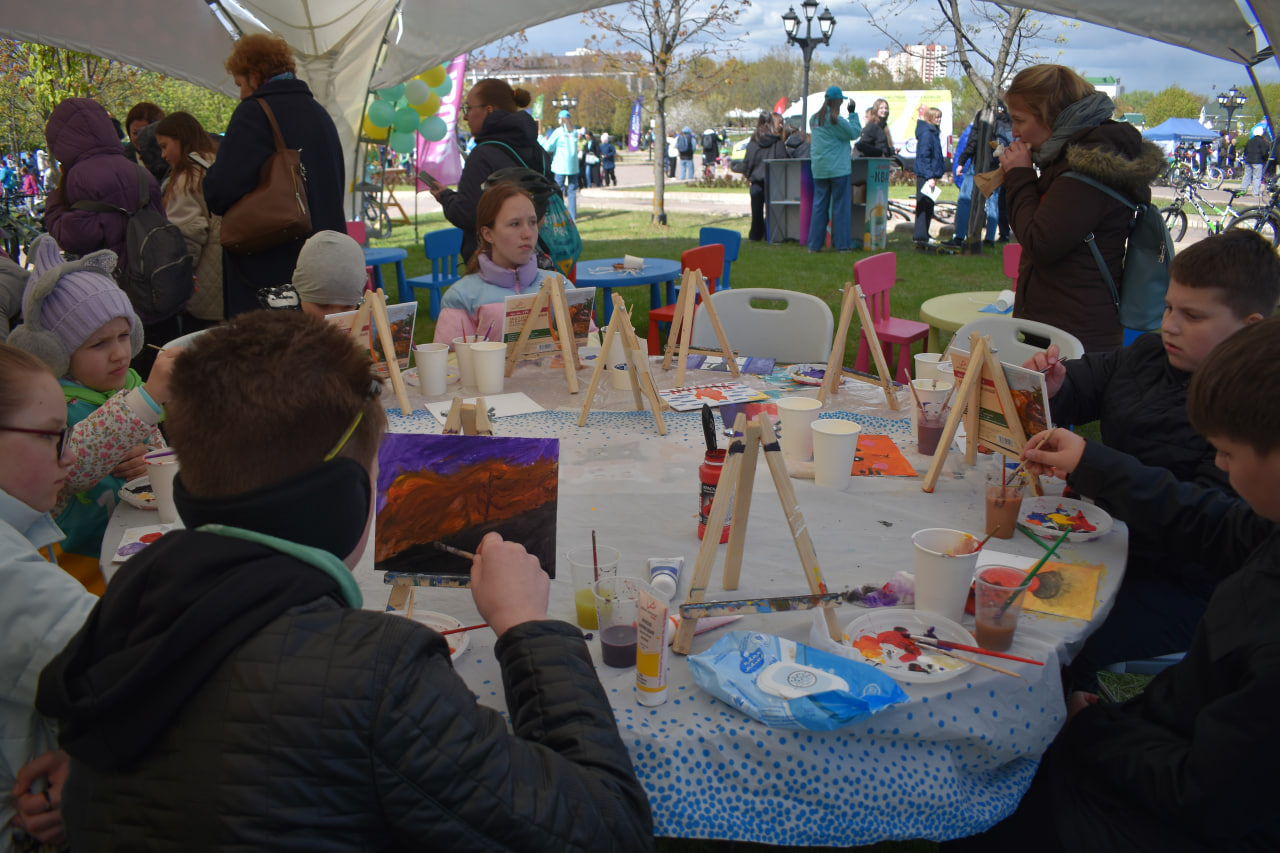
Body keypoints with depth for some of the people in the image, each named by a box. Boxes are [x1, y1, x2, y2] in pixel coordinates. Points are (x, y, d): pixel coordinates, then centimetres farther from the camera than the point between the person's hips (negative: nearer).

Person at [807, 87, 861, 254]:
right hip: (838, 169, -6)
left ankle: (814, 245, 7)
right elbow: (854, 134, -2)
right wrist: (853, 114, 6)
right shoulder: (836, 120, -12)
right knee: (841, 206, 2)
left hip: (819, 169, 6)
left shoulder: (814, 119, 9)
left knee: (819, 205, 8)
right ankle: (841, 244, 4)